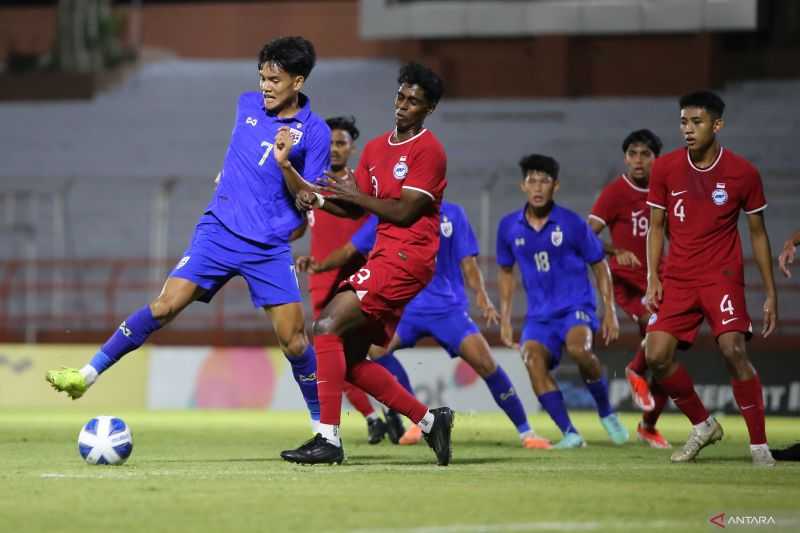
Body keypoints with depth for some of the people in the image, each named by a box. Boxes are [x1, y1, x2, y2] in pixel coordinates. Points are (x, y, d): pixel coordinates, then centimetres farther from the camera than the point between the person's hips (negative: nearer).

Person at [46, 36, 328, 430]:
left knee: (293, 341, -6)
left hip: (270, 249, -2)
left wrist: (284, 165, -21)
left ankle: (323, 425, 9)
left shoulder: (314, 132, -5)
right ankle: (89, 374, -8)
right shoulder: (247, 105, 7)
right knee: (164, 306, -12)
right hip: (219, 231, 2)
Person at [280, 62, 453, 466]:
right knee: (350, 360, 6)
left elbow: (404, 211, -15)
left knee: (327, 326, -18)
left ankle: (328, 439, -21)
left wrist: (357, 195, -8)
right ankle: (429, 421, 15)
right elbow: (354, 209, 15)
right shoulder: (376, 148, 17)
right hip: (384, 255, 9)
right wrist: (316, 198, -3)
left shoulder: (428, 151, -8)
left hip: (406, 260, -9)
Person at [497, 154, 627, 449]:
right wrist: (505, 318, 14)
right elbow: (506, 271, 18)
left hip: (576, 306, -3)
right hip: (539, 314, 3)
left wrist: (610, 311, 1)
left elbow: (599, 266, 5)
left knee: (578, 348, -33)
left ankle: (606, 414, -8)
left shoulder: (572, 223, -6)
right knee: (533, 360, -26)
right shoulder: (509, 227, 2)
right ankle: (570, 434, -24)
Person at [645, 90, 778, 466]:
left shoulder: (743, 173, -4)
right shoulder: (665, 168, 1)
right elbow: (656, 226, 10)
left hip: (722, 276, -3)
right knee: (657, 356, -8)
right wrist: (652, 277, -1)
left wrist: (770, 293, 2)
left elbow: (758, 233, 4)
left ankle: (759, 445, -13)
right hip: (677, 278, 3)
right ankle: (702, 426, 16)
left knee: (733, 350, -22)